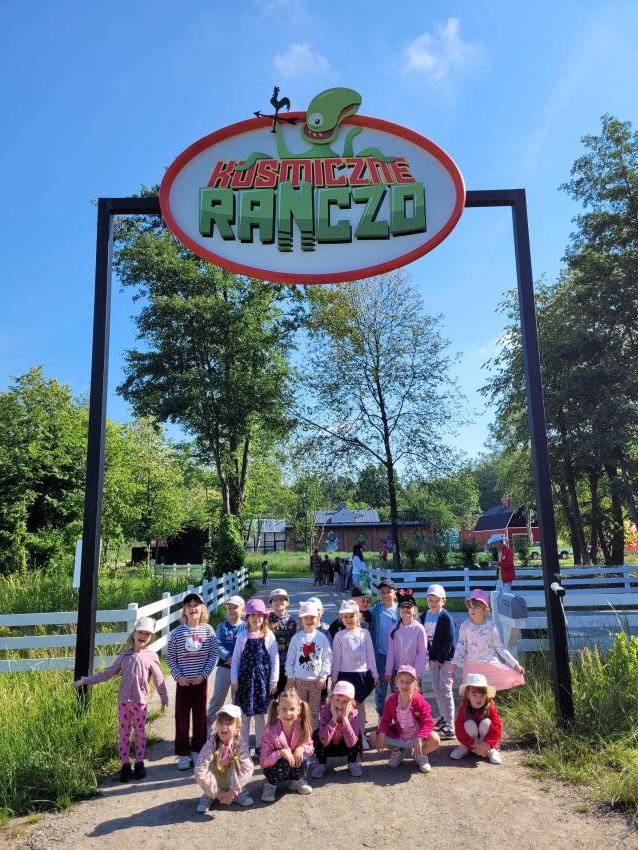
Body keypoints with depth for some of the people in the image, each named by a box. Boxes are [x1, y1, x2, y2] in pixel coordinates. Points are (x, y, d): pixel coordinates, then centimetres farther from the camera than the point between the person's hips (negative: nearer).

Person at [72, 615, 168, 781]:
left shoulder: (151, 656, -3)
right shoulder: (124, 656, 3)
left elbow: (158, 679, -2)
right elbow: (107, 673, 6)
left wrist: (164, 697, -1)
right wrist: (86, 680, 3)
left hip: (140, 702, -2)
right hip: (123, 701, 2)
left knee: (140, 734, 9)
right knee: (124, 734, 9)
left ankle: (139, 763, 24)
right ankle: (125, 765, 20)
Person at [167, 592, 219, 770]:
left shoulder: (207, 630, -5)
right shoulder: (177, 632, -6)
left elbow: (214, 654, -3)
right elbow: (170, 657, -1)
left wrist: (204, 674, -10)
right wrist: (178, 676, -10)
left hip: (201, 680, 0)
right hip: (183, 681, 0)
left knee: (200, 716, 10)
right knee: (182, 717, 6)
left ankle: (197, 751, 27)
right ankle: (183, 754, 20)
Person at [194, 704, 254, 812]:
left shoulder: (239, 746, -20)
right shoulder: (211, 745, -25)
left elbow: (248, 768, -26)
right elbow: (200, 773, -31)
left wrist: (232, 792, -29)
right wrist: (218, 793, -28)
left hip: (232, 784, 1)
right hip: (214, 785, -1)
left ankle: (238, 793, -2)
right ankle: (208, 796, -3)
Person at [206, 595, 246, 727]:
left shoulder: (246, 627, -3)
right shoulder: (222, 626, 0)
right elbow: (218, 646, -7)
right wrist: (229, 657, -20)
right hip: (224, 666, 0)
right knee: (218, 695, 4)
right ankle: (208, 723, 17)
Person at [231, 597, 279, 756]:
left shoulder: (269, 636, -4)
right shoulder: (242, 636, -2)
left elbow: (275, 659, -1)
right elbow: (235, 659, 2)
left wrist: (273, 681, -3)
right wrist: (234, 680, -1)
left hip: (262, 678, 0)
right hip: (245, 677, 0)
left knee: (260, 714, 9)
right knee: (244, 714, 6)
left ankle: (259, 747, 24)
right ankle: (244, 748, 20)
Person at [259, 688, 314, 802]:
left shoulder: (302, 727, -16)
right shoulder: (270, 731, -25)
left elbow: (310, 746, -4)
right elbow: (264, 760, -24)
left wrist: (302, 748, -26)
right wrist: (281, 752, -39)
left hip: (295, 766, 3)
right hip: (273, 768, -3)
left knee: (303, 757, -26)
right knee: (284, 762, -33)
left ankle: (298, 781, 5)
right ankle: (270, 785, -3)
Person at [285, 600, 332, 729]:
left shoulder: (322, 637, -2)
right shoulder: (296, 638, -1)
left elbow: (327, 657, -2)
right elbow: (290, 658, 2)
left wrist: (323, 676, -7)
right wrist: (290, 676, -2)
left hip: (316, 680, 0)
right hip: (299, 680, 1)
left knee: (315, 710, 8)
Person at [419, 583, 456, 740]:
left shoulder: (446, 617, -14)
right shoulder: (424, 616, 4)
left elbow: (450, 639, -15)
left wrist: (441, 658, -13)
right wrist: (431, 655, 4)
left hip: (446, 658, -6)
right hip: (433, 657, 6)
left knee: (445, 689, -9)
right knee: (436, 688, 14)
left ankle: (450, 727, -5)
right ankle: (444, 717, 31)